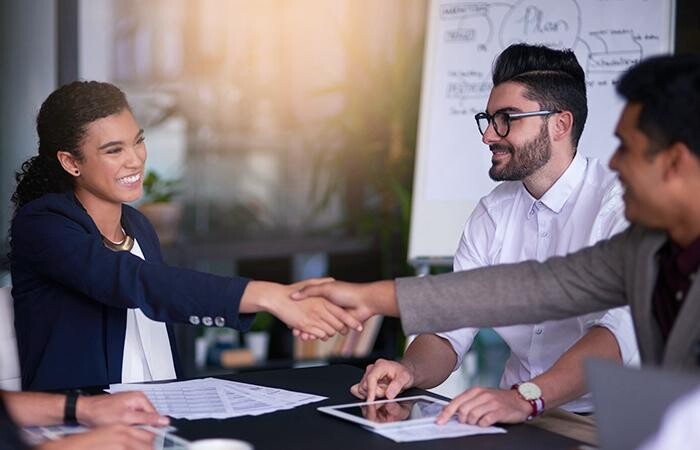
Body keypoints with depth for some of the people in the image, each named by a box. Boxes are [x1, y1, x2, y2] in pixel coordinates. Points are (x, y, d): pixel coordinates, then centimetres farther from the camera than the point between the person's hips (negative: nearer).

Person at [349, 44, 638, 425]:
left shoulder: (618, 204, -11)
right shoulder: (492, 213, 10)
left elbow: (622, 330, -26)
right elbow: (449, 332, 6)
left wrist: (525, 397, -40)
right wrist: (409, 371, -17)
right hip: (519, 419, 6)